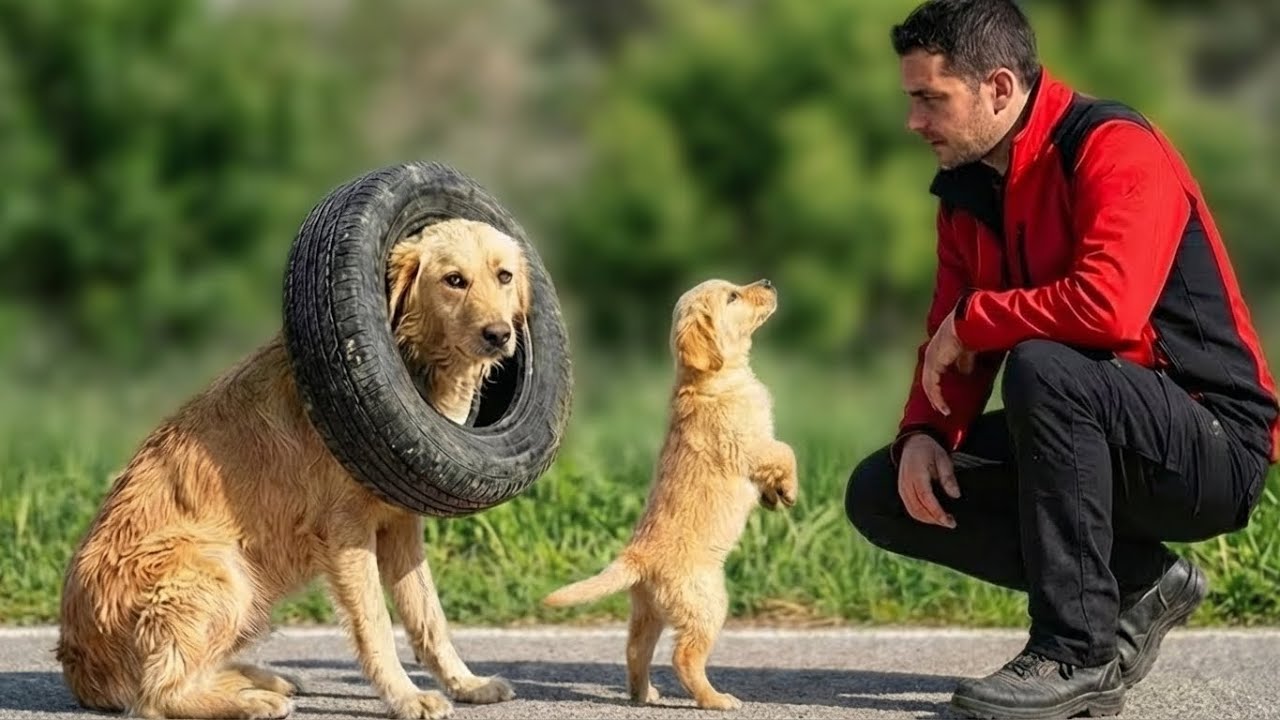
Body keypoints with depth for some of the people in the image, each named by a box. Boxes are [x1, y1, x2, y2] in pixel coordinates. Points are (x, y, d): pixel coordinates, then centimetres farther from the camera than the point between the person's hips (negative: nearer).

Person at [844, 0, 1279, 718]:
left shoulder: (1114, 148, -18)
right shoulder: (967, 190, 9)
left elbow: (1108, 306, -34)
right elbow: (951, 347, 11)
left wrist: (975, 318, -19)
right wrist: (924, 432, -10)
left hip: (1215, 448, -9)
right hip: (1095, 448, 9)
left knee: (1041, 366, -36)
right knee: (880, 495, 0)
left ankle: (1078, 655, -27)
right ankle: (1136, 584, 1)